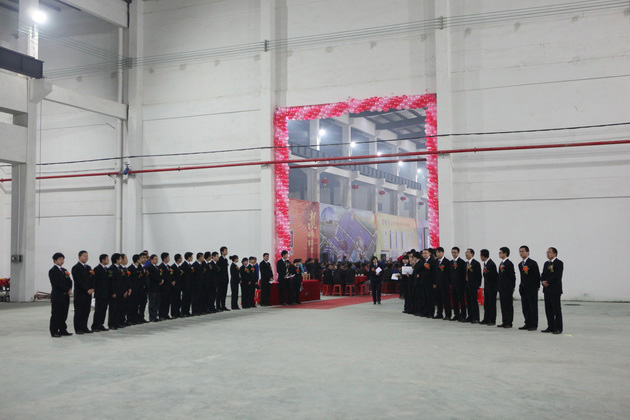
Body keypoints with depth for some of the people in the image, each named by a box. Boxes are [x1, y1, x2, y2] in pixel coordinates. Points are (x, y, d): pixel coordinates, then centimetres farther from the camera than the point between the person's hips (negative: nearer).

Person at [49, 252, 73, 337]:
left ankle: (63, 330, 16)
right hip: (57, 296, -7)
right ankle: (54, 331, 4)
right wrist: (67, 290, -12)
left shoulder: (64, 270, 18)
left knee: (64, 314, 10)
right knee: (56, 314, -1)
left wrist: (70, 289, -6)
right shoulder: (52, 271, -7)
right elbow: (57, 284, -15)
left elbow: (69, 281, 13)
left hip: (65, 296, 7)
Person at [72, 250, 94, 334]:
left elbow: (92, 279, 13)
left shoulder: (88, 267, 17)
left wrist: (92, 288, -4)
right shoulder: (76, 268, -7)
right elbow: (79, 281, -15)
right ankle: (78, 329, 5)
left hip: (88, 293, 7)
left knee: (86, 311, 7)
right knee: (79, 312, -1)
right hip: (80, 293, -7)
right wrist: (87, 290, -17)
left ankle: (84, 327, 14)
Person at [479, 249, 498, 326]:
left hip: (492, 287, -9)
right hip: (486, 287, 9)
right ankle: (486, 319, 16)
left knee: (492, 304, -2)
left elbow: (495, 276, -17)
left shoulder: (491, 264, -18)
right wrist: (485, 286, 14)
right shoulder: (485, 263, 10)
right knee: (486, 304, 11)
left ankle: (492, 320, 3)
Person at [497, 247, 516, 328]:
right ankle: (504, 322, 14)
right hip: (502, 288, 9)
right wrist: (499, 286, 14)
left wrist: (512, 287, -11)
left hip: (507, 288, -9)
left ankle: (509, 322, 0)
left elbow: (512, 276, -13)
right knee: (503, 305, 10)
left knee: (508, 305, -3)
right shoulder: (501, 263, 15)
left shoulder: (509, 263, -12)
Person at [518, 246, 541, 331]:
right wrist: (521, 287, 11)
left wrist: (537, 287, -8)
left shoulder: (533, 263, -9)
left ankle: (534, 325, 2)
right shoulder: (520, 264, 14)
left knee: (533, 307, -2)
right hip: (523, 289, 7)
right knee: (525, 307, 9)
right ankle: (527, 324, 16)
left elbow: (537, 275, -9)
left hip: (532, 289, -7)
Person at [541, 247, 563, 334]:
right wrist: (543, 281, -5)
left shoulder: (559, 263, -7)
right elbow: (543, 275, 15)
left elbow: (557, 276, -16)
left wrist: (548, 282, -12)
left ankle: (558, 328, -1)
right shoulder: (546, 263, 18)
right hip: (547, 289, 7)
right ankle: (550, 327, 14)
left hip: (555, 290, -7)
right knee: (548, 310, 8)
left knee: (556, 309, -4)